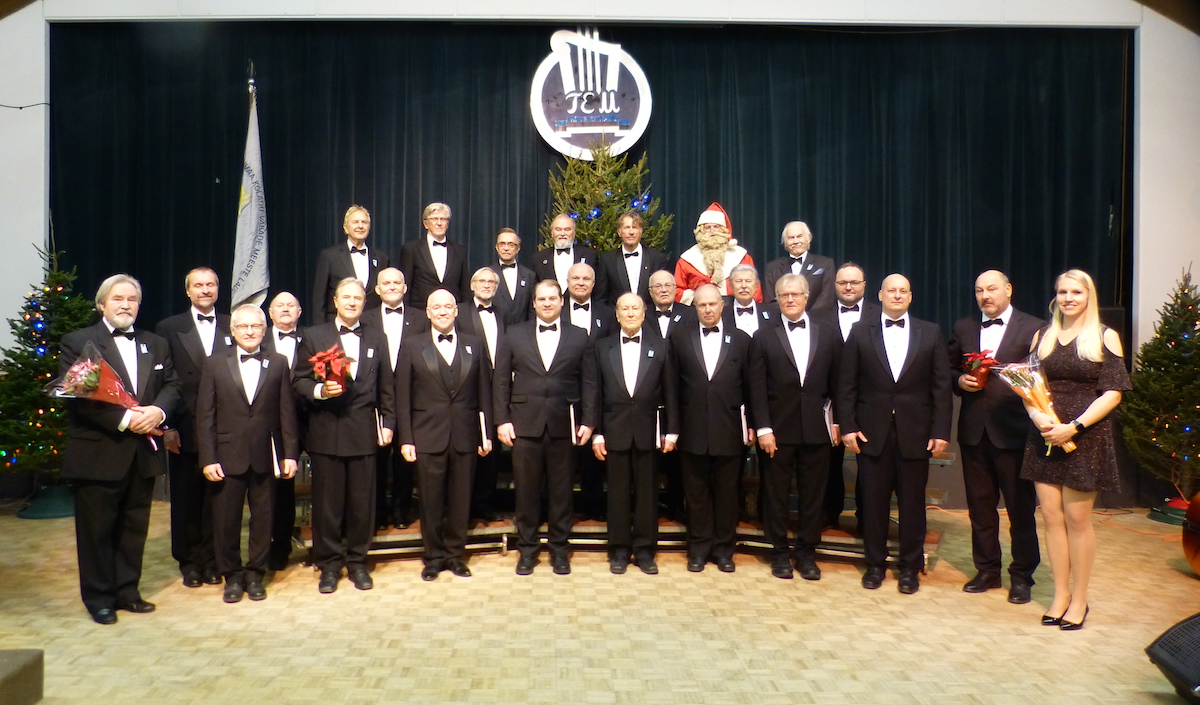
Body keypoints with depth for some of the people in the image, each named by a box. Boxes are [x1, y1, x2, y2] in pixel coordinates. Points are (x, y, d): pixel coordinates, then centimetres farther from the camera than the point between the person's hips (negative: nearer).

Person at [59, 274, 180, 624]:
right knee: (97, 529, 6)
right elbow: (77, 395, -12)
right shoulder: (78, 342, -2)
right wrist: (124, 419, -21)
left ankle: (127, 590, 26)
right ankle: (98, 598, 19)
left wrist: (158, 410, -14)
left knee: (134, 527, 13)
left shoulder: (156, 344, 13)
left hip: (144, 452, 5)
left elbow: (172, 385, 8)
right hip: (97, 453, -4)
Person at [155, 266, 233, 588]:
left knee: (217, 497, 7)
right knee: (186, 498, 10)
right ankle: (189, 561, 24)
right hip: (186, 429, 0)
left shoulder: (232, 328, 6)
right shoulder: (169, 329, 3)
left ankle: (212, 560, 21)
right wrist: (167, 426, -5)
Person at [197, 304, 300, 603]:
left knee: (263, 518, 8)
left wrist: (290, 454, -2)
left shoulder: (278, 364, 4)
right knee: (226, 520, 7)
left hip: (265, 457, 0)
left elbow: (287, 413, 3)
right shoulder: (215, 365, 3)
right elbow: (205, 416, 1)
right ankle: (232, 576, 25)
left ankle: (255, 574, 24)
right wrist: (208, 458, -6)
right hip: (228, 457, 0)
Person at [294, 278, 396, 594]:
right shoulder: (314, 336, 6)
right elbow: (299, 381, 2)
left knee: (362, 502, 7)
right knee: (327, 503, 5)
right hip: (326, 432, -1)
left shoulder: (377, 339, 12)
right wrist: (319, 391, -17)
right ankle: (329, 565, 19)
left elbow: (386, 388, 11)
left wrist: (388, 423, 4)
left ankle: (357, 562, 21)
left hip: (364, 432, 2)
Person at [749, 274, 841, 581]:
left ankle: (807, 553, 23)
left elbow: (837, 382, 7)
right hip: (778, 428, -1)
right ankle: (780, 552, 21)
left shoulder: (828, 334, 6)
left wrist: (837, 422, 3)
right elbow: (757, 388, -3)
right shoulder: (764, 337, 1)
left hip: (817, 428, 1)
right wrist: (763, 428, -9)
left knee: (812, 495, 9)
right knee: (776, 494, 7)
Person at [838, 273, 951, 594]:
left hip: (915, 433, 0)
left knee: (913, 502, 7)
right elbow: (847, 385, 2)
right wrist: (848, 426, -5)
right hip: (872, 432, 0)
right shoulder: (860, 331, 4)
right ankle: (875, 564, 22)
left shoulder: (930, 333, 5)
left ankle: (910, 568, 22)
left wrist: (941, 431, -4)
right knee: (874, 501, 7)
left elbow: (941, 386, 3)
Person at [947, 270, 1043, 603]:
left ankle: (1021, 575, 20)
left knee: (1021, 507, 5)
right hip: (974, 431, 4)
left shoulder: (1033, 328, -1)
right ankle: (987, 569, 26)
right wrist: (960, 381, -4)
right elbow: (949, 370, 16)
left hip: (1014, 430, -4)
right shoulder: (963, 328, 11)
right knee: (980, 505, 12)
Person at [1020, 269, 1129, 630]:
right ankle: (1060, 594, 17)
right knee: (1051, 516, 5)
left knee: (1077, 518, 1)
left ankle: (1079, 598, 15)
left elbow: (1113, 392, -6)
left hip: (1086, 437, -3)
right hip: (1045, 437, 3)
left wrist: (1074, 427, -16)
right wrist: (1038, 417, -11)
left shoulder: (1105, 337, 0)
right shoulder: (1042, 336, 11)